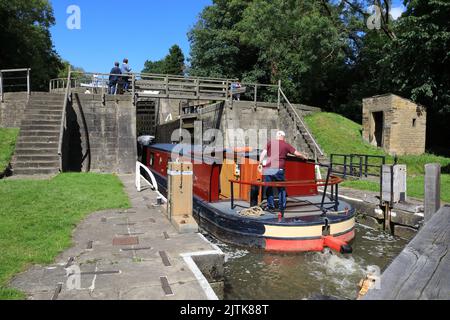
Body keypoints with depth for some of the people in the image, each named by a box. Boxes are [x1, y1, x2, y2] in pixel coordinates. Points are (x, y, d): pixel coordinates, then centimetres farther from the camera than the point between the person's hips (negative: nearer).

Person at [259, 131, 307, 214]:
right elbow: (297, 154, 8)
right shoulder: (286, 145, 9)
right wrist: (304, 157, 25)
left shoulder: (270, 143, 11)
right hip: (279, 170, -1)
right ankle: (282, 206, 15)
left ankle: (271, 206, 12)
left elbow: (263, 153, -1)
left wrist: (260, 163, -4)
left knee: (268, 188, 12)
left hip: (268, 169, 1)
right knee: (282, 189, 14)